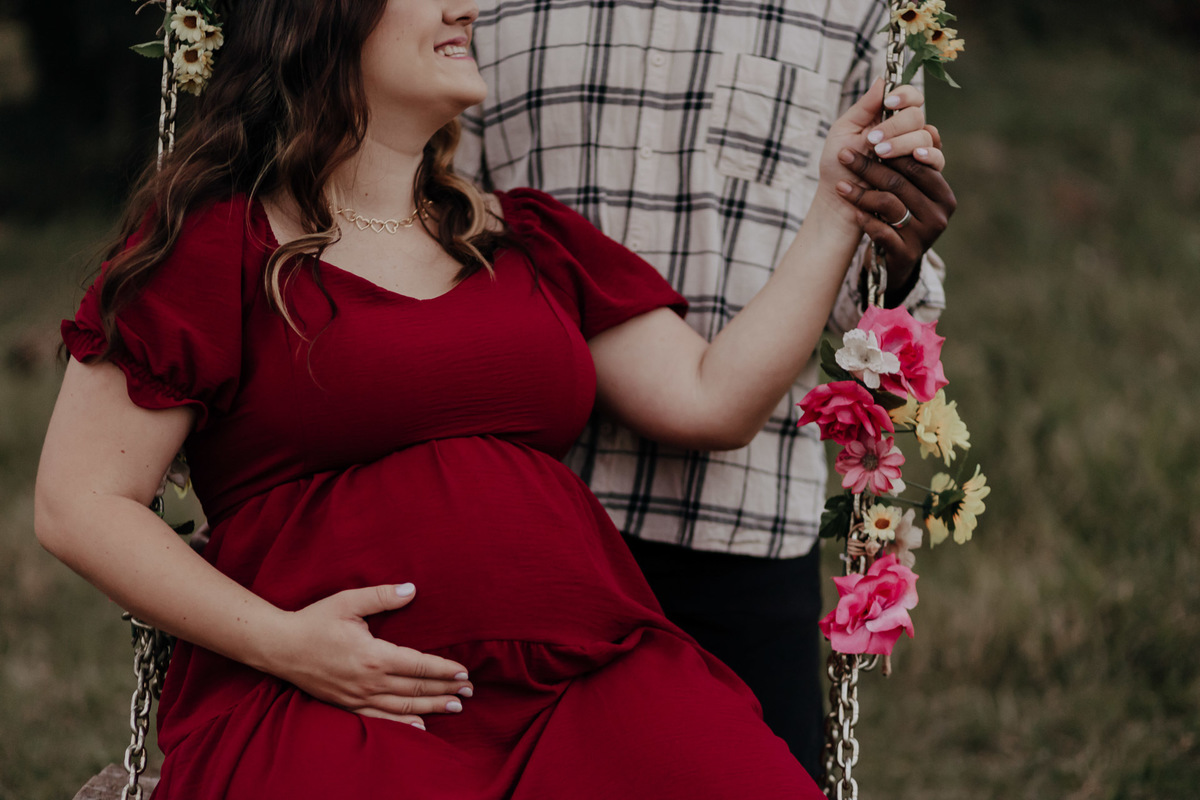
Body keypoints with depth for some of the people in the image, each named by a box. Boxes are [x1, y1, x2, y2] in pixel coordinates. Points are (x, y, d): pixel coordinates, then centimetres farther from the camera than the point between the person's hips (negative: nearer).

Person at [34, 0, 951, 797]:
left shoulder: (528, 241, 22)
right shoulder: (212, 241, 6)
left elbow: (712, 401, 15)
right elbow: (80, 504, 2)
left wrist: (840, 211, 12)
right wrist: (282, 643, -9)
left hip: (591, 678, 5)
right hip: (333, 704, -4)